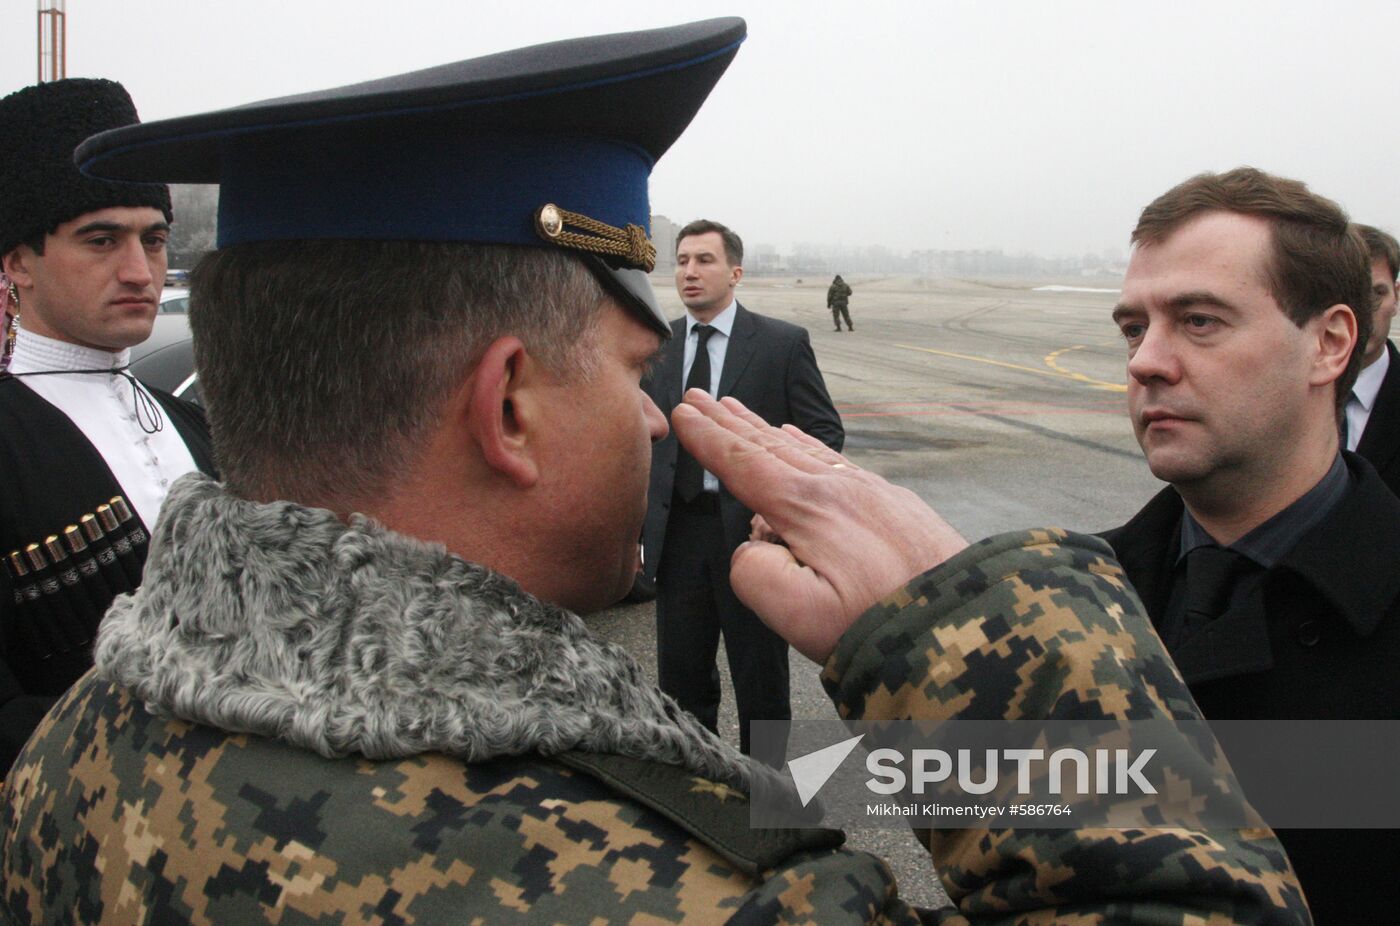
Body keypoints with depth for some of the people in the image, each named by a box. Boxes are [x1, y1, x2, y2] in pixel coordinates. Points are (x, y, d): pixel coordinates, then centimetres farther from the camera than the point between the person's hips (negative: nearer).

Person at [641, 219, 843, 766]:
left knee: (761, 680, 11)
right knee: (680, 677, 14)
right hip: (678, 532, 3)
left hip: (753, 530, -3)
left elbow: (824, 432, -4)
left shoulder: (783, 344, -5)